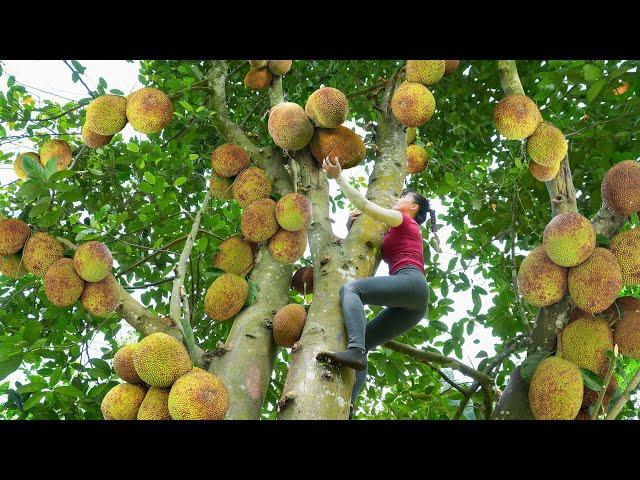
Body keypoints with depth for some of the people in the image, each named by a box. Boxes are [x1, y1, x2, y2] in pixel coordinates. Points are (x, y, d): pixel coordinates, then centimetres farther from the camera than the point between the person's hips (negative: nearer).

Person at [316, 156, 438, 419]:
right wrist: (356, 224, 28)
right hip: (413, 305, 9)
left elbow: (364, 204, 4)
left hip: (410, 282, -8)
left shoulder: (404, 220, 16)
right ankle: (346, 406, -20)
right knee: (362, 344, -2)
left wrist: (338, 177, 8)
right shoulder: (402, 232, 40)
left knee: (350, 288, -26)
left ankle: (354, 351, -49)